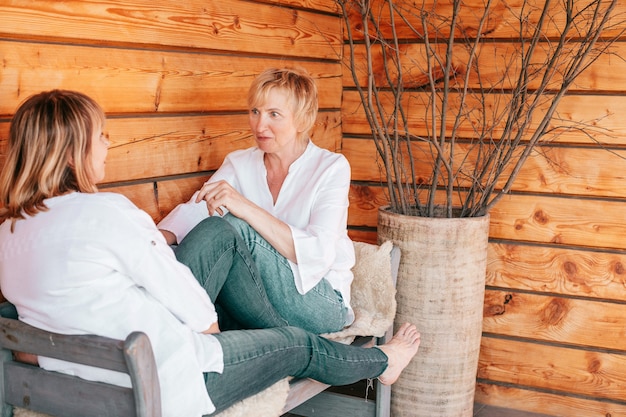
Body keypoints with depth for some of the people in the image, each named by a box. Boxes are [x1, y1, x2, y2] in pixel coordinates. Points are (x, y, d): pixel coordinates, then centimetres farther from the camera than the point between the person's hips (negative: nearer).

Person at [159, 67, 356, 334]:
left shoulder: (332, 168, -9)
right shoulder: (239, 164, 6)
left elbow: (318, 254, -24)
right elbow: (192, 211, -7)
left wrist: (246, 208, -34)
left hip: (323, 305, -4)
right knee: (167, 256, -25)